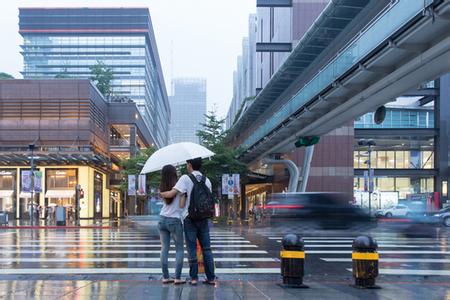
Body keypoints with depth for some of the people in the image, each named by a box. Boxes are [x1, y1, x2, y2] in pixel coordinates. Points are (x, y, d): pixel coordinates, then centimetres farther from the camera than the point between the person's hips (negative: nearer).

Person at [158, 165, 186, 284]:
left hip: (162, 219, 4)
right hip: (175, 221, -4)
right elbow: (182, 205, -12)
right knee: (179, 249, 5)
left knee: (164, 248, 6)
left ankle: (165, 277, 5)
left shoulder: (162, 188, 6)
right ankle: (177, 278, 0)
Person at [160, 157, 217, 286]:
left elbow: (172, 193, -17)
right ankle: (211, 277, 9)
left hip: (190, 218, -3)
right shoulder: (207, 180, 6)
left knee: (192, 248, 3)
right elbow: (209, 200, 9)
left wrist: (161, 194, 2)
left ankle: (194, 277, 5)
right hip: (204, 218, 3)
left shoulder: (185, 178, -9)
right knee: (206, 248, 9)